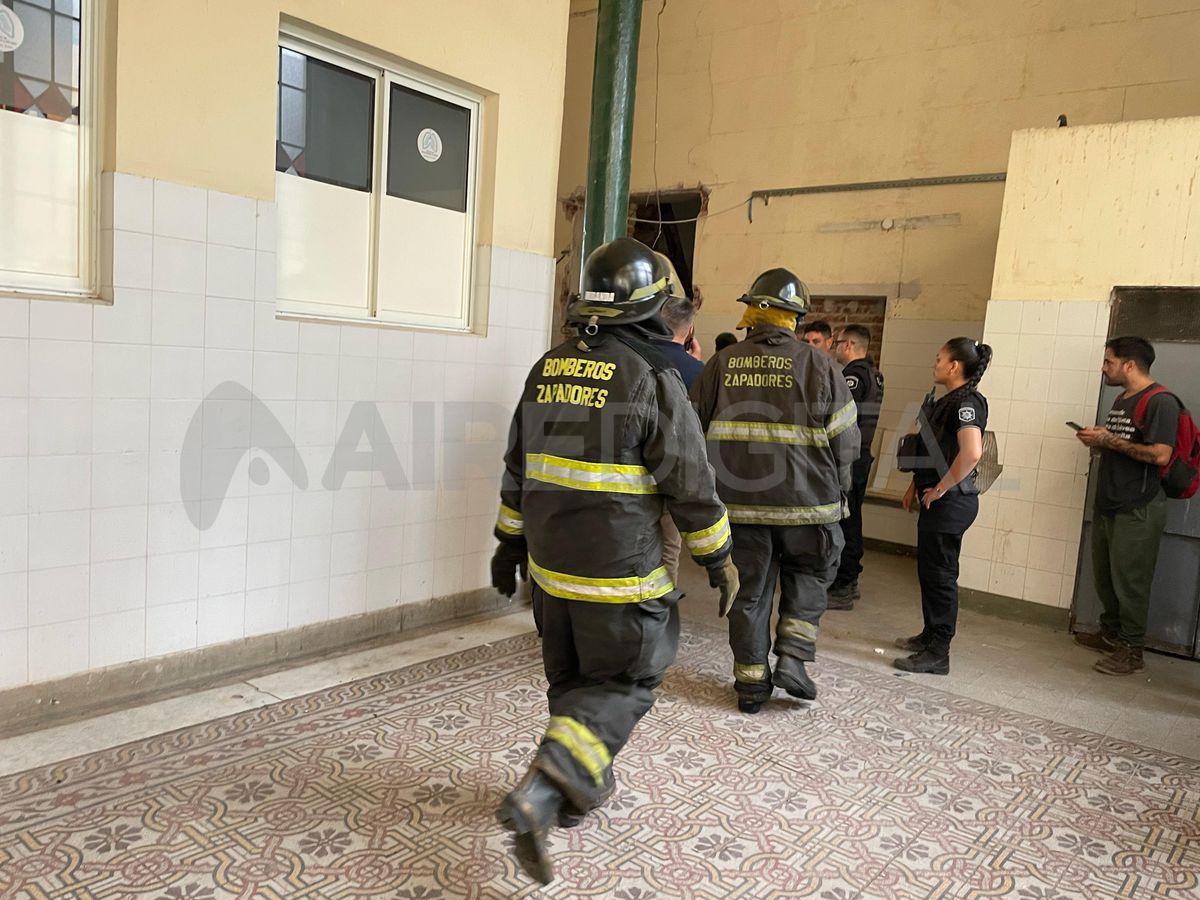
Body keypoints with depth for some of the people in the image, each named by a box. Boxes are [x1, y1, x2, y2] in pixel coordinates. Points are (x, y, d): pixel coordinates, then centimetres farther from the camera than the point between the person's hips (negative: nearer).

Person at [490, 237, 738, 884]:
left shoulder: (547, 369, 6)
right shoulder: (653, 377, -14)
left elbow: (518, 469, 12)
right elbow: (690, 483, -10)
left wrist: (510, 544, 21)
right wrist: (718, 558, 2)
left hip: (551, 564, 6)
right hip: (618, 572, -6)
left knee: (573, 679, 21)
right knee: (622, 684, 6)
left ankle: (584, 787, 35)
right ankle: (542, 794, -7)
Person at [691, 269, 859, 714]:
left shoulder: (722, 363, 1)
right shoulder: (818, 364, -6)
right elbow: (845, 438, -4)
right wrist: (835, 490, 11)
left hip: (739, 500, 2)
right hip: (805, 502, -2)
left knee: (750, 590, 12)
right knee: (807, 577, 21)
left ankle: (751, 683, 19)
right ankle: (792, 658, 11)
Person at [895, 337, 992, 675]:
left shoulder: (966, 403, -17)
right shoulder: (948, 401, 14)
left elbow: (972, 453, -33)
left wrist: (941, 488, -23)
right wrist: (916, 486, 19)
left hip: (950, 503, -10)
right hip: (936, 500, 10)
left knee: (939, 574, -2)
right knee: (928, 570, 18)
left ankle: (937, 654, 8)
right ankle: (930, 636, 33)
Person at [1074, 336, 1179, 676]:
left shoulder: (1160, 402, -13)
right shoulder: (1122, 400, 16)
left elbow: (1159, 455, -24)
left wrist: (1109, 440, -17)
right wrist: (1098, 441, 5)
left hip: (1138, 510, -9)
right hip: (1108, 505, 9)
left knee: (1129, 580, -2)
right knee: (1104, 575, 16)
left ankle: (1131, 650, 8)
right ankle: (1110, 633, 30)